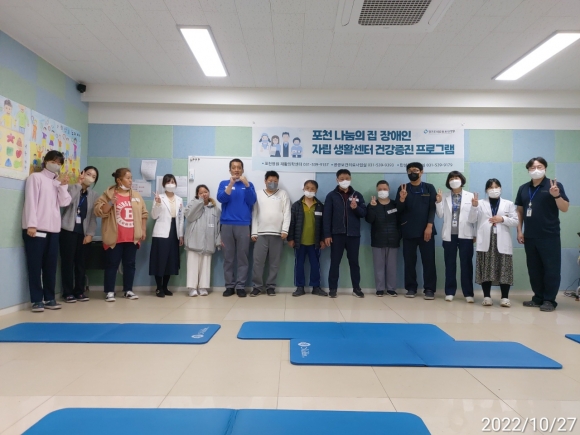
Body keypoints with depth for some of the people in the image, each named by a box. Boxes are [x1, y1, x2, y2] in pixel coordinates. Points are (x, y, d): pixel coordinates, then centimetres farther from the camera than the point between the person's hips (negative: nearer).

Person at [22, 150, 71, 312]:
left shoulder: (58, 182, 21)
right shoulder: (36, 177, 4)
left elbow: (64, 202, 8)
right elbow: (30, 201, -6)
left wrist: (63, 185, -2)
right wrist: (31, 224, -14)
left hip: (53, 229, 5)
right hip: (37, 228, -5)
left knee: (50, 265, 5)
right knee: (35, 265, -1)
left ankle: (49, 298, 12)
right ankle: (37, 300, 3)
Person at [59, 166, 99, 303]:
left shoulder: (94, 195, 11)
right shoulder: (71, 188, 3)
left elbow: (93, 217, 6)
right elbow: (68, 201, -19)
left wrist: (90, 234, -3)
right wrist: (79, 184, -14)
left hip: (83, 232, 3)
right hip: (69, 230, -3)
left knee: (81, 262, 5)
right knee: (68, 261, -2)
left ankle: (79, 291, 14)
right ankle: (68, 292, 5)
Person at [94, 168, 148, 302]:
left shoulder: (136, 196, 10)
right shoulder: (108, 194, -2)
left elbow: (143, 213, 13)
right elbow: (99, 212, -8)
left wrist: (143, 230, 7)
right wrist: (110, 203, -22)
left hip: (132, 238, 4)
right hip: (115, 238, -4)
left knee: (130, 264, 9)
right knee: (112, 264, 2)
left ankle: (128, 290, 18)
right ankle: (109, 292, 10)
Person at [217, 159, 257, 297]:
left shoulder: (248, 184, 10)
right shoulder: (224, 183, 10)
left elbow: (252, 201, -4)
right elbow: (221, 198, -6)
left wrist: (246, 185, -15)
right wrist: (231, 184, -17)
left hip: (243, 225, 0)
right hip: (227, 225, 1)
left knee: (242, 257, -1)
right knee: (228, 257, 3)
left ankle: (240, 286, 5)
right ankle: (229, 285, 10)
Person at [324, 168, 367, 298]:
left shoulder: (357, 195, 9)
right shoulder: (331, 195, 2)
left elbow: (364, 213, 5)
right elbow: (326, 216, -2)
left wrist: (356, 208, -16)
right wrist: (327, 234, -9)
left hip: (353, 234, 2)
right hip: (337, 234, -2)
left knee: (354, 262, 9)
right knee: (335, 262, 4)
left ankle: (356, 288, 18)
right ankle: (332, 288, 12)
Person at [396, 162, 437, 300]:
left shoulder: (429, 188, 6)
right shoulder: (403, 189, 8)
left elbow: (432, 208, 0)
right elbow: (399, 210, 1)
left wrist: (429, 226, -10)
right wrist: (402, 199, -18)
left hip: (426, 230, -1)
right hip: (409, 231, 1)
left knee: (428, 260, -1)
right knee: (409, 261, 4)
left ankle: (429, 289, 5)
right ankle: (411, 288, 13)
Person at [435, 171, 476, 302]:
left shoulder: (470, 196, 3)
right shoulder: (444, 196, 7)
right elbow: (440, 215, 3)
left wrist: (475, 234, -4)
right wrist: (438, 202, -11)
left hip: (465, 235, -1)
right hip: (449, 235, 1)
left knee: (466, 264, 2)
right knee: (450, 264, 7)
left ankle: (468, 293, 9)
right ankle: (450, 292, 14)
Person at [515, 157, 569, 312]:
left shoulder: (555, 185, -3)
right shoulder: (523, 188, 9)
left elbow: (565, 209, -7)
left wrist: (556, 195, -25)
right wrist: (519, 231, 6)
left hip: (549, 236, -4)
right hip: (530, 236, 4)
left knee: (551, 268, 1)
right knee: (534, 269, 10)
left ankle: (549, 300, 9)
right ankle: (538, 298, 21)